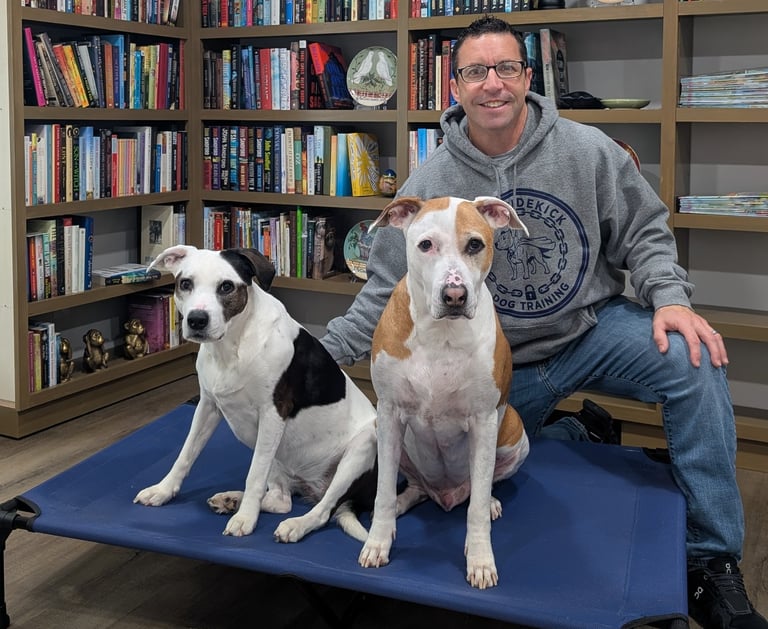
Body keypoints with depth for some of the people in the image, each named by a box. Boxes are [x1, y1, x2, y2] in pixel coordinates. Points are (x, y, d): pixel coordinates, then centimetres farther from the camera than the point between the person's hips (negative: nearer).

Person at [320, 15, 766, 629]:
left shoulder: (587, 150, -9)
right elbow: (387, 291, -5)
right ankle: (571, 438, 32)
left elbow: (645, 233, -1)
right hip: (500, 363, 1)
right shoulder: (430, 183, -10)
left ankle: (713, 566, -16)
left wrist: (669, 298, -20)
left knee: (694, 361, -26)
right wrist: (319, 358, -14)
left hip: (593, 326, -1)